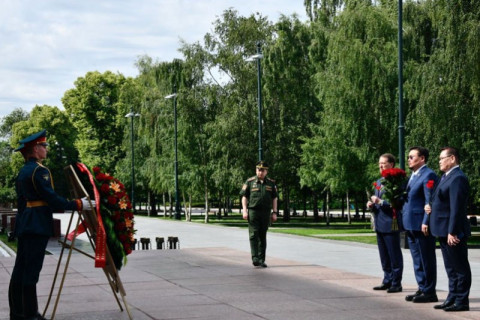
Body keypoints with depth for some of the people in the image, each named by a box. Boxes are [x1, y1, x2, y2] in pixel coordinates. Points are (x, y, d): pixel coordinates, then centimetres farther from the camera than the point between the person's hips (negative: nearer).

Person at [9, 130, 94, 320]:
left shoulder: (22, 172, 17)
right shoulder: (40, 171, -12)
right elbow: (52, 199, -16)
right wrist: (79, 205, -11)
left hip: (23, 224, 9)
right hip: (37, 226, -9)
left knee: (20, 269, 10)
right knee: (31, 270, -7)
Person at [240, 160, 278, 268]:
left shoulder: (271, 183, 11)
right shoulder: (250, 182, 4)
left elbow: (274, 198, 13)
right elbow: (244, 197, 3)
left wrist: (274, 212, 6)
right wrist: (244, 210, -7)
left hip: (265, 213, 3)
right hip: (253, 211, -3)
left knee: (263, 237, 7)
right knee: (254, 235, -11)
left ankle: (261, 260, 11)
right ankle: (255, 258, -16)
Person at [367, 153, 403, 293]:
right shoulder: (379, 182, 17)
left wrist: (381, 202, -21)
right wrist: (371, 204, 4)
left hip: (391, 224, -9)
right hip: (379, 224, 9)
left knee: (394, 256, 0)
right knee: (384, 256, 14)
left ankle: (396, 283, 5)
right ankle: (387, 280, 23)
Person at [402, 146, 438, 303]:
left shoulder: (428, 175, -13)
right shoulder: (413, 175, 17)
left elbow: (430, 201, -18)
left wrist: (426, 223, -22)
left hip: (421, 225, -10)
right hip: (411, 225, 10)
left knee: (427, 260, -1)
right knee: (417, 260, 15)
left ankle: (430, 293, 5)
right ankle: (422, 289, 23)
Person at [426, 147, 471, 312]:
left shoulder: (458, 178, -17)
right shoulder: (446, 177, 15)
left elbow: (457, 207, -23)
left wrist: (452, 232, -25)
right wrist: (431, 207, 6)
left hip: (453, 232, -11)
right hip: (444, 231, 11)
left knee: (460, 267, -2)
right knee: (451, 268, 17)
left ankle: (461, 301, 2)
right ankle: (453, 298, 26)